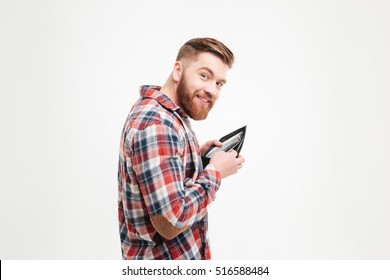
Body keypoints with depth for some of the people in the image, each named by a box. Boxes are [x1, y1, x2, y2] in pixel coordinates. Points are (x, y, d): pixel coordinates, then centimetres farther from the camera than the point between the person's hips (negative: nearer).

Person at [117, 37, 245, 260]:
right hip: (167, 259, -9)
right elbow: (170, 222, -30)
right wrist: (214, 173, -19)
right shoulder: (156, 123, -27)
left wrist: (197, 155, 1)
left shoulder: (163, 112, 3)